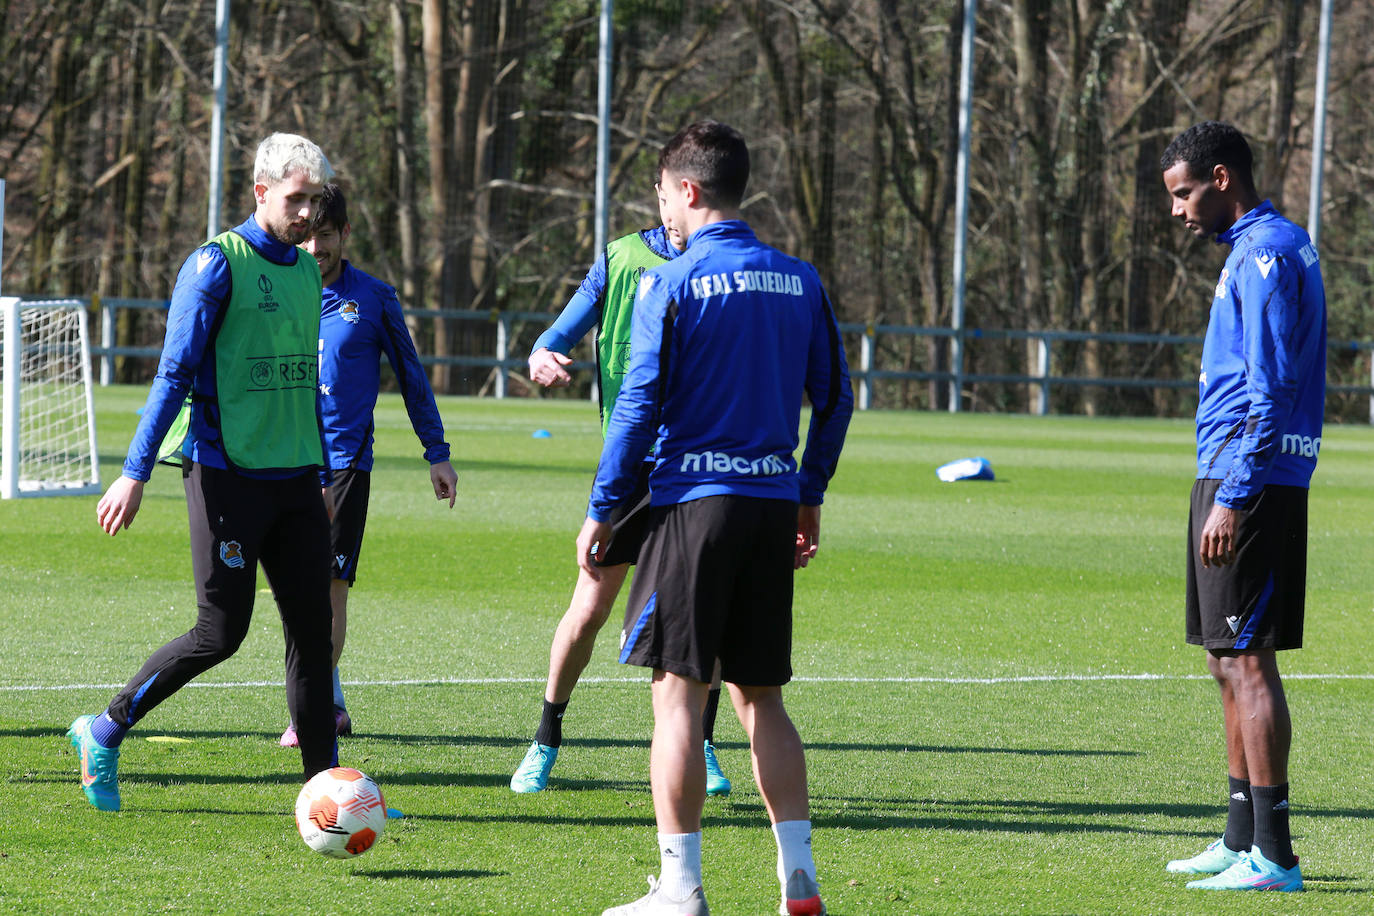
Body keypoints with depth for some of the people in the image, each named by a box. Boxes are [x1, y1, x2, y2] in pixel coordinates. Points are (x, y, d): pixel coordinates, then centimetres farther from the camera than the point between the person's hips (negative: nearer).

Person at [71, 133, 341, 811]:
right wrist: (135, 475, -14)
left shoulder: (306, 271, 14)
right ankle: (104, 732, 11)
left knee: (312, 626, 2)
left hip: (294, 479, 7)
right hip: (228, 475, -7)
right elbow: (175, 373, -11)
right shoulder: (217, 264, -9)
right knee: (221, 632, -6)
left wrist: (321, 477, 24)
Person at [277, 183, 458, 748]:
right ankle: (329, 700, 18)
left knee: (329, 581, -12)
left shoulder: (373, 299, 1)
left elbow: (410, 376, 10)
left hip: (345, 461, -3)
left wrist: (437, 453, 9)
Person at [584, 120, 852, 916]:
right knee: (761, 695, 12)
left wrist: (603, 511, -1)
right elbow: (835, 397, 13)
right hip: (774, 504, 5)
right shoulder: (801, 282, 8)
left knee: (679, 690, -1)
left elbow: (640, 405, -8)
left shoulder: (671, 285, -7)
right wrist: (810, 498, 22)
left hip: (694, 500, -5)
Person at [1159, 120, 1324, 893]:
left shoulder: (1266, 255, -14)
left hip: (1252, 484, -11)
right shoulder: (1263, 249, 18)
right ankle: (1244, 840, 21)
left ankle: (1274, 856, -11)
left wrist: (1233, 495, -21)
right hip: (1238, 482, 11)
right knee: (1231, 663, 15)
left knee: (1247, 661, -11)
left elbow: (1271, 387, -20)